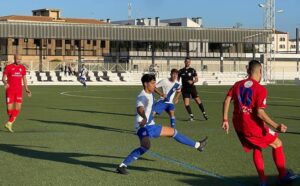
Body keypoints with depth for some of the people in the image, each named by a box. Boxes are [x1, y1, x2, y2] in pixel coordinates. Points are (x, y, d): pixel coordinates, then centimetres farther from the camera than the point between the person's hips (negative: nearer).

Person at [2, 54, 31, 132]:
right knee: (10, 108, -1)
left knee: (18, 108, -10)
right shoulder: (8, 67, -3)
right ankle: (10, 122, 24)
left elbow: (24, 79, 16)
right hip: (10, 90, -3)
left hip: (19, 91, 3)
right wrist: (5, 83, -26)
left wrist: (26, 89, 8)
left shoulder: (23, 68, 8)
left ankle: (9, 123, -3)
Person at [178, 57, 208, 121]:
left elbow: (196, 79, 3)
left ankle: (204, 113, 9)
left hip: (192, 87, -1)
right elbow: (178, 79, 14)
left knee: (198, 101, -6)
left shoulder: (192, 70, 2)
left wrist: (192, 81, -17)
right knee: (186, 103, -7)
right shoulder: (181, 71, 6)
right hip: (185, 89, 1)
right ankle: (191, 116, 7)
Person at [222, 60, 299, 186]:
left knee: (257, 148, 24)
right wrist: (276, 126, -18)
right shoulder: (260, 89, -13)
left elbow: (227, 101, -1)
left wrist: (225, 120, 5)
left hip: (238, 125, 6)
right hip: (253, 127, -6)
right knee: (277, 144, 13)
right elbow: (260, 113, -20)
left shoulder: (237, 85, 5)